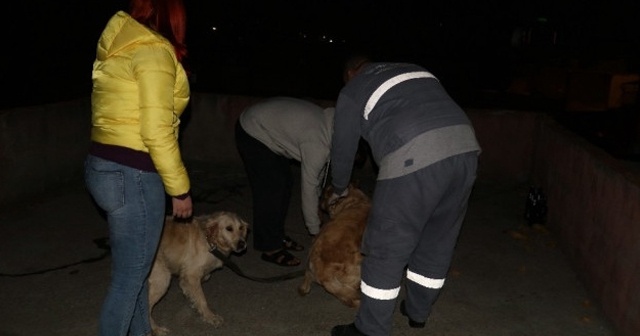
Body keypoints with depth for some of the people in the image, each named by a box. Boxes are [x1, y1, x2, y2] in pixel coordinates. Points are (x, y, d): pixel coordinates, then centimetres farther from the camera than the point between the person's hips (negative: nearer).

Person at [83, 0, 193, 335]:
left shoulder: (118, 47, 13)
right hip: (131, 175, -9)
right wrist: (179, 188, -11)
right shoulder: (153, 52, -14)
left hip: (104, 166, 9)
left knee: (134, 266, 22)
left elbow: (124, 113, 9)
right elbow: (156, 132, -19)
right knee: (129, 274, 5)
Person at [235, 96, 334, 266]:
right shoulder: (318, 146, -31)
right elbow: (308, 189, -23)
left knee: (284, 184, 10)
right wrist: (315, 231, -12)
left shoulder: (329, 123, -5)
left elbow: (319, 171, 7)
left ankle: (277, 236, 23)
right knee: (270, 190, -8)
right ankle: (270, 248, 4)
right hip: (252, 133, -9)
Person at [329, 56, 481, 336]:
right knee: (437, 242, 21)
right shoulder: (415, 70, 32)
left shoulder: (353, 91, 16)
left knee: (386, 248, 7)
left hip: (415, 158, -7)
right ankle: (418, 312, 39)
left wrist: (339, 190, 41)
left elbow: (343, 149, 23)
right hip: (465, 146, 7)